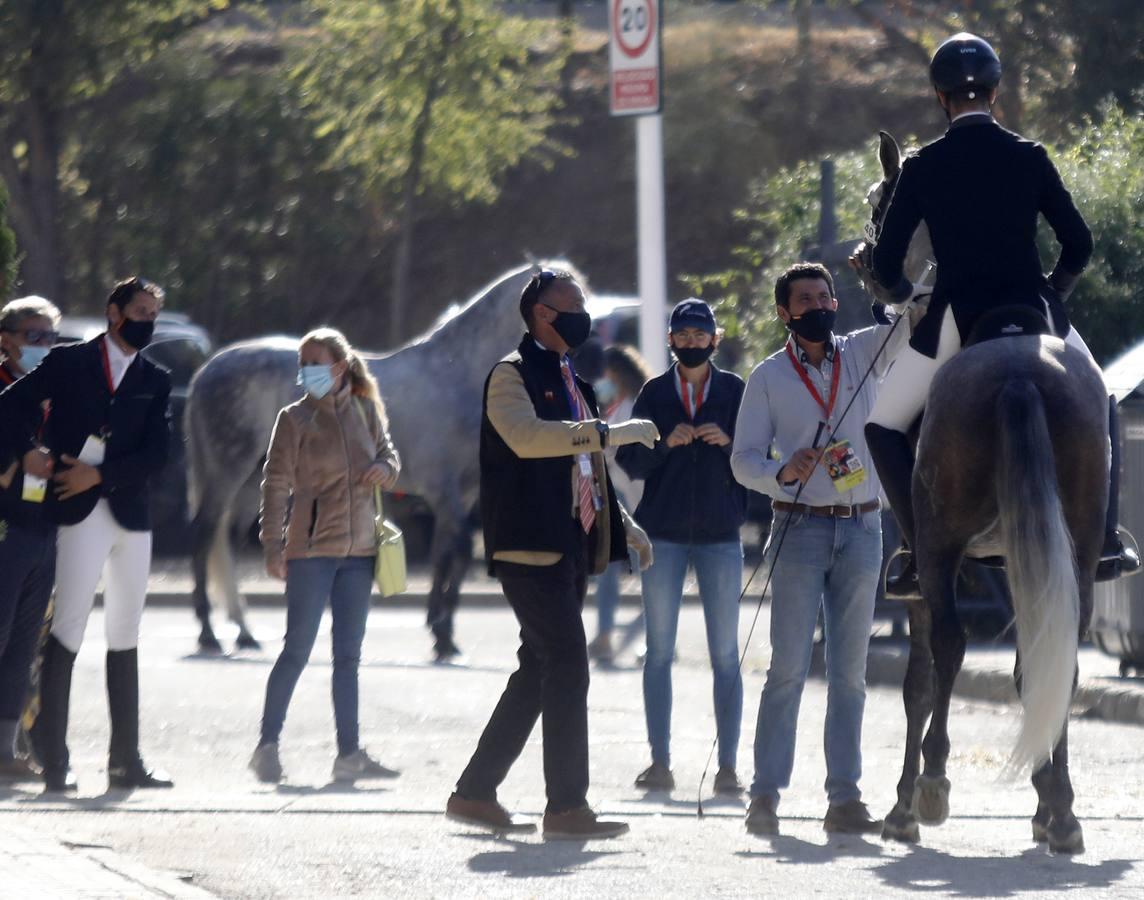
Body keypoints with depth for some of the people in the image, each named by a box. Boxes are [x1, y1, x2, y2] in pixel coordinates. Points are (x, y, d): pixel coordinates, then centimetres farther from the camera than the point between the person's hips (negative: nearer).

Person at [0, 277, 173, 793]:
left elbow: (156, 454, 2)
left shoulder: (155, 381, 12)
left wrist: (99, 474, -9)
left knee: (125, 638, 7)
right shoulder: (69, 363, 4)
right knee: (69, 627, -11)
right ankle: (53, 758, -10)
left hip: (131, 514, 4)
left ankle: (126, 760, 11)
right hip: (81, 513, -4)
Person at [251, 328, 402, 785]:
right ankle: (268, 745, 1)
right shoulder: (295, 418, -4)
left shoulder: (365, 411, 8)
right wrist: (273, 546, -13)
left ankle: (349, 753, 9)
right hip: (312, 547, -4)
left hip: (359, 547, 4)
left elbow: (389, 455, 20)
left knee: (349, 653, 7)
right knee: (298, 649, -5)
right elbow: (276, 482, -6)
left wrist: (385, 469, -6)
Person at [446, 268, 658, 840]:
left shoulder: (568, 380, 23)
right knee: (566, 665, -14)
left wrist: (624, 525, 23)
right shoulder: (512, 374, -5)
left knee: (540, 671, 9)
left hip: (572, 546, 10)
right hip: (531, 546, -10)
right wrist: (608, 433, -28)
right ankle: (566, 807, -13)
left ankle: (475, 793, 14)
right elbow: (526, 436, -25)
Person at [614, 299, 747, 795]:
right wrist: (665, 443, -14)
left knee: (725, 655, -1)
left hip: (721, 535, -1)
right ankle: (660, 763, 4)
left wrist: (728, 442, -16)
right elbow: (629, 460, 3)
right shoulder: (654, 393, 7)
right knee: (659, 651, 1)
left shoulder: (735, 391, 5)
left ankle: (727, 766, 1)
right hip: (663, 534, 1)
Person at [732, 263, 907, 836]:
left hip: (861, 529, 3)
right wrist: (784, 474, -19)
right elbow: (744, 459, 1)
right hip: (800, 530, -3)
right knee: (788, 666, -8)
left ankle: (844, 798, 6)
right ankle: (765, 795, -7)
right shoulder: (768, 377, 3)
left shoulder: (862, 354, 9)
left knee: (849, 671, 5)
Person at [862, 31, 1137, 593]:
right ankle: (1104, 541, 18)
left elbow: (886, 265, -3)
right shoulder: (1029, 158, 1)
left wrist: (899, 295, 20)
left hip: (955, 320, -2)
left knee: (885, 428, 15)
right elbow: (1078, 245, 2)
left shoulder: (922, 168, -3)